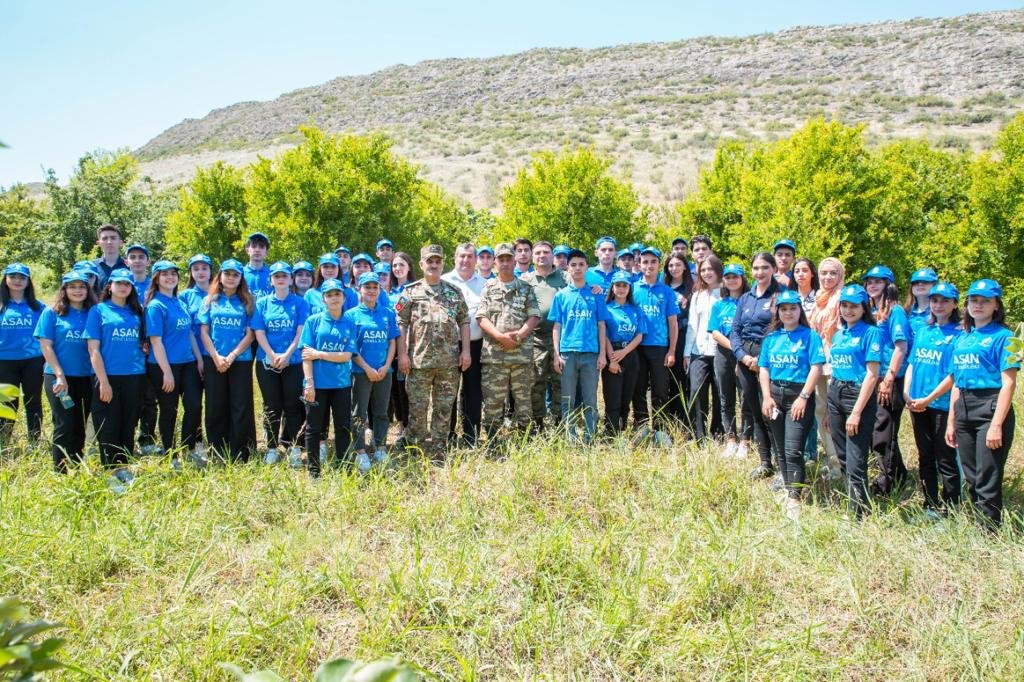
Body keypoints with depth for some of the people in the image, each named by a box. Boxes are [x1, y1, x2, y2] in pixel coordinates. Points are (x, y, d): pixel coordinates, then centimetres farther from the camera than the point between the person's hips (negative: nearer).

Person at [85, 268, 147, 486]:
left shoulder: (136, 312, 13)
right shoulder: (98, 311, 1)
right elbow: (93, 349, -5)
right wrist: (103, 381, -11)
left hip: (135, 377, 4)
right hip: (109, 377, -4)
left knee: (128, 426, 9)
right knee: (108, 427, 0)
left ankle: (123, 468, 19)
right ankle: (110, 472, 8)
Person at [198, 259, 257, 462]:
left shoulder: (247, 302, 5)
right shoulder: (210, 300, 8)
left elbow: (250, 334, 0)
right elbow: (204, 332, 3)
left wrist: (231, 356, -11)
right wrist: (216, 357, -9)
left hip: (241, 361, -1)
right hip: (213, 362, 1)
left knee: (241, 408, -1)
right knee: (215, 408, 5)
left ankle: (240, 456, 6)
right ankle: (217, 454, 15)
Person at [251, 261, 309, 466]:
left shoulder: (300, 303, 3)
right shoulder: (262, 303, 8)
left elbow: (301, 332, -4)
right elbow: (258, 332, 0)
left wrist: (287, 355, -15)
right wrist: (273, 356, -12)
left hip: (293, 362, -1)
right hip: (267, 362, 1)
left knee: (292, 406, 1)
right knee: (272, 407, 6)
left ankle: (294, 448, 7)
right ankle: (272, 448, 14)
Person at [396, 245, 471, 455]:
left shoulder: (454, 291, 10)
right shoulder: (411, 292, 3)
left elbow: (464, 322, 10)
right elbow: (401, 324, -1)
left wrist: (465, 351, 1)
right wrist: (402, 353, -8)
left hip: (450, 361, 2)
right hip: (419, 360, -2)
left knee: (444, 409, 7)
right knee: (418, 408, 3)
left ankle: (438, 451, 17)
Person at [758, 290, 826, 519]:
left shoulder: (810, 336, -3)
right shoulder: (771, 337, 11)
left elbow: (816, 368, -9)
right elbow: (763, 368, 10)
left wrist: (803, 397, -15)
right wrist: (767, 397, -1)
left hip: (798, 395, -5)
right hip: (774, 394, 5)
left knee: (793, 450, -12)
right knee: (780, 449, 12)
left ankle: (794, 498, -9)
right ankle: (789, 488, 24)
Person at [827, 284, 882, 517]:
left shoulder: (871, 332, -7)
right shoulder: (838, 334, 14)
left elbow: (872, 375, -13)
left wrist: (857, 412, -17)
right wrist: (830, 410, 13)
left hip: (859, 395, -7)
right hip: (834, 394, 7)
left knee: (855, 464, -8)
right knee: (843, 458, 14)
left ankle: (859, 515, 1)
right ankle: (851, 504, 28)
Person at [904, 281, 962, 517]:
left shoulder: (958, 334, -7)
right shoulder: (923, 331, 11)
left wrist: (928, 399, -15)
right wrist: (906, 393, -1)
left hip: (942, 405, -6)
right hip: (917, 405, 6)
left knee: (945, 460, 1)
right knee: (925, 458, 14)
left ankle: (950, 511, 10)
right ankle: (930, 506, 24)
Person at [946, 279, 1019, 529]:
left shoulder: (1002, 336, -5)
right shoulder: (962, 338, 14)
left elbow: (1008, 384, -11)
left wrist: (996, 425, -19)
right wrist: (951, 422, 14)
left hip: (990, 407, -6)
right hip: (963, 409, 7)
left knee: (987, 482, -4)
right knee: (971, 479, 13)